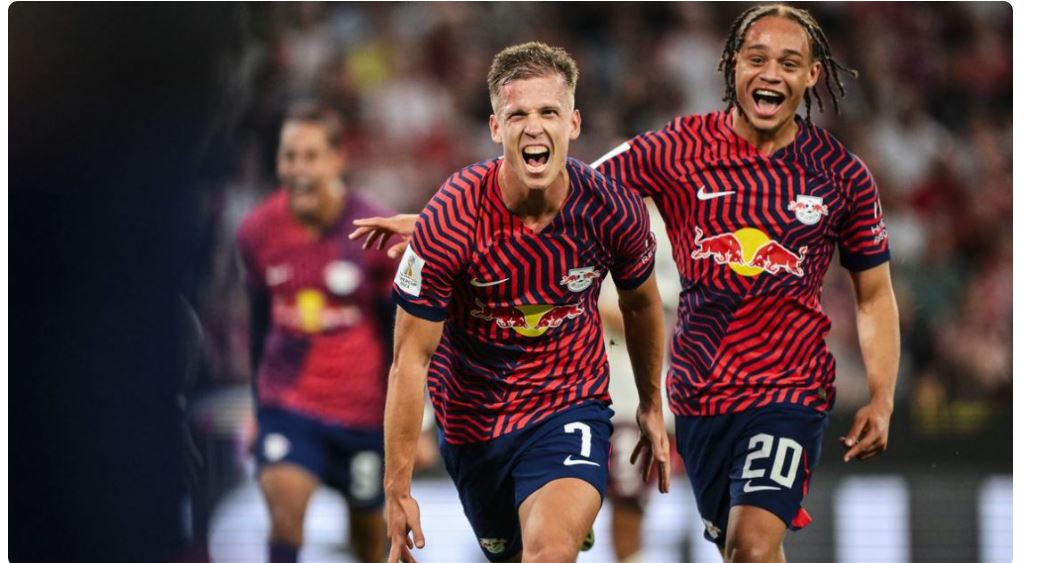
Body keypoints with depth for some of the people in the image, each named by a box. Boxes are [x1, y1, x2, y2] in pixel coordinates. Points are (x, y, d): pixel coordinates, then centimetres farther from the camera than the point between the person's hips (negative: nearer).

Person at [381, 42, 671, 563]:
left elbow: (640, 304, 8)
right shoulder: (450, 221, -23)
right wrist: (397, 491, -17)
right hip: (471, 418, 1)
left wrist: (651, 406, 19)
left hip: (571, 407, -1)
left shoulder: (613, 211, -16)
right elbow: (410, 362, -16)